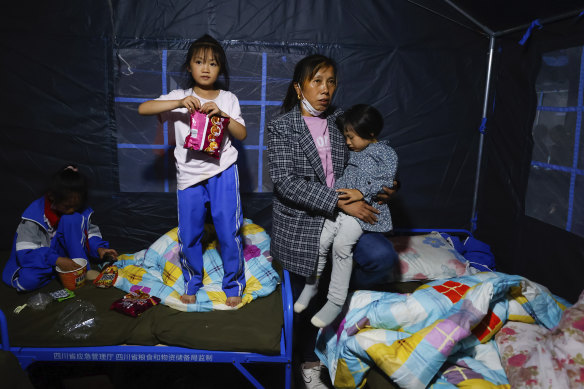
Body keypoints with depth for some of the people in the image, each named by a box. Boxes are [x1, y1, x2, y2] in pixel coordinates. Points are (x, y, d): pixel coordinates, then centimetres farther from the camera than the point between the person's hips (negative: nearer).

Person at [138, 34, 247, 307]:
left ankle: (233, 284, 22)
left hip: (223, 173, 0)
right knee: (188, 235, 9)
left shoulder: (228, 99, 6)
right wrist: (179, 104, -20)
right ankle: (192, 282, 31)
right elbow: (143, 109, -8)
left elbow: (242, 134, 0)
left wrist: (222, 114, -16)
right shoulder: (180, 97, 4)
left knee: (228, 232, 1)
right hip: (189, 176, 1)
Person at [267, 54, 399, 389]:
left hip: (341, 216, 3)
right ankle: (310, 361, 37)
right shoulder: (282, 127, -9)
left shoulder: (339, 122, 4)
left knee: (384, 257, -20)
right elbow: (286, 182, -20)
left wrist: (384, 186, -6)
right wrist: (340, 202, -26)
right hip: (300, 223, -3)